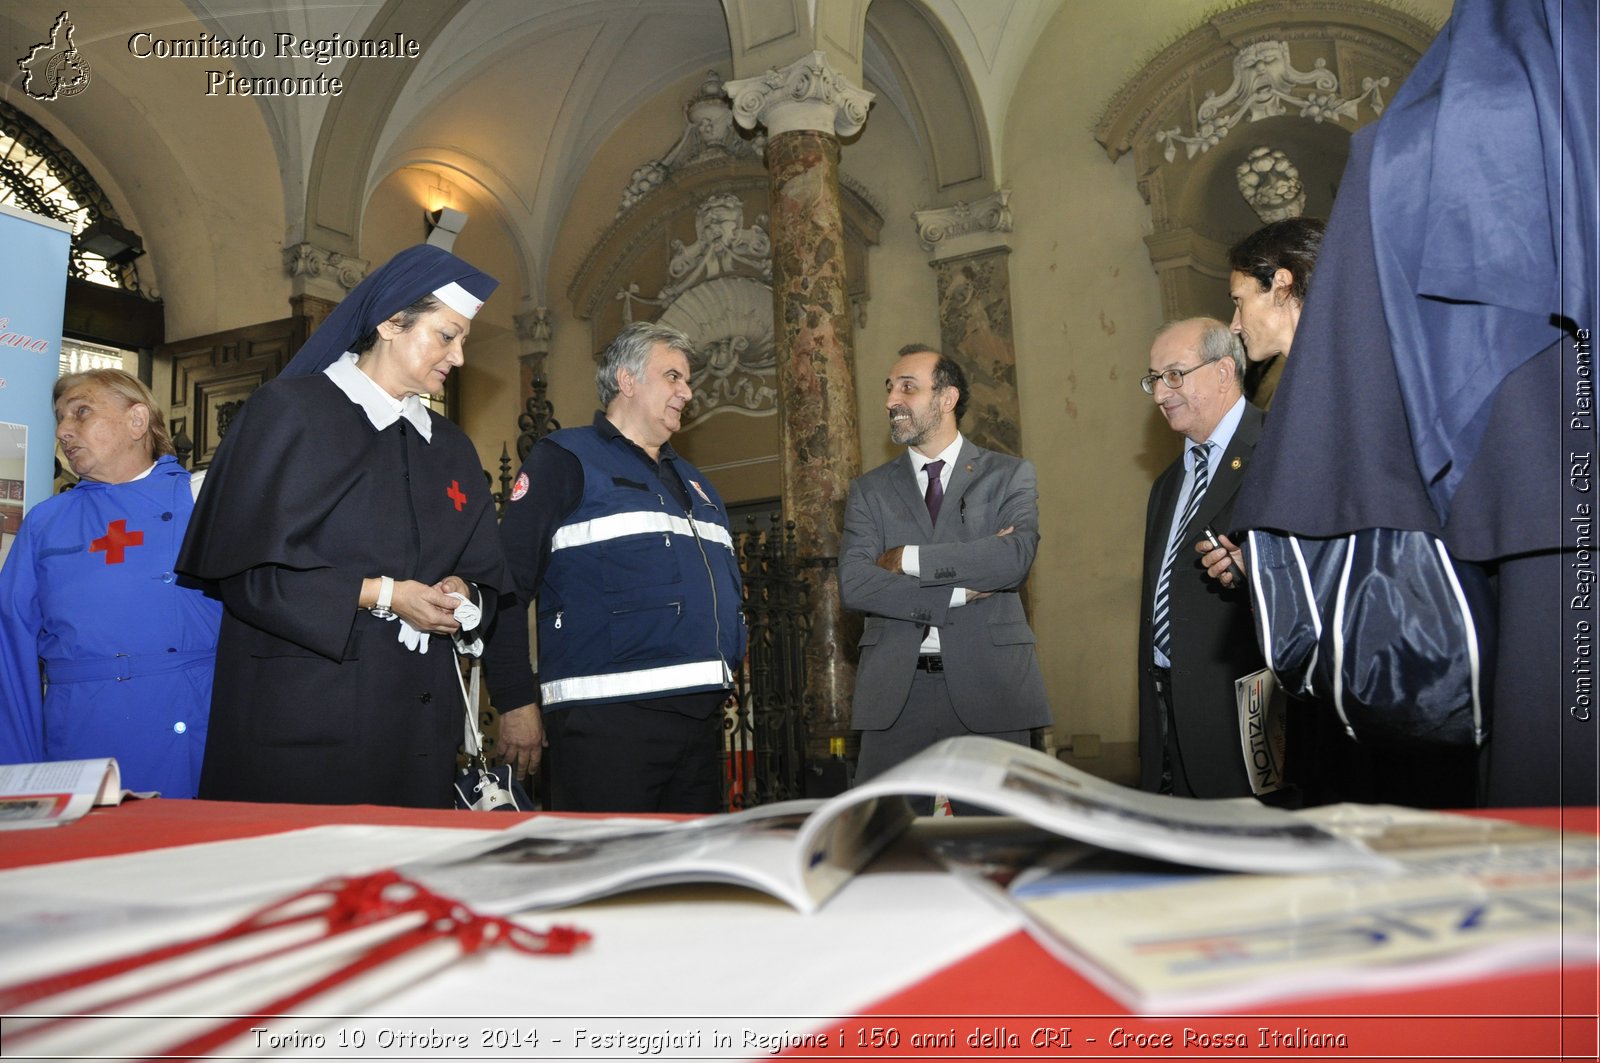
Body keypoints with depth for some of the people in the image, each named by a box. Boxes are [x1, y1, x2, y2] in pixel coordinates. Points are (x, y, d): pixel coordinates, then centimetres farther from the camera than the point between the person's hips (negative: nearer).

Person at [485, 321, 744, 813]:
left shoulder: (693, 482, 22)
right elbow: (504, 584, -8)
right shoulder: (566, 460, 0)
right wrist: (517, 701, -12)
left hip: (703, 718, 8)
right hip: (606, 718, -7)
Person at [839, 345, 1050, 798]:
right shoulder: (869, 489, 10)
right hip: (895, 687, 1)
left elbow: (1015, 557, -13)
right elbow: (853, 585, -4)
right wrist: (959, 592, -10)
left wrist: (907, 558, -9)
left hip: (989, 681, -1)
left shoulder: (1010, 475, 6)